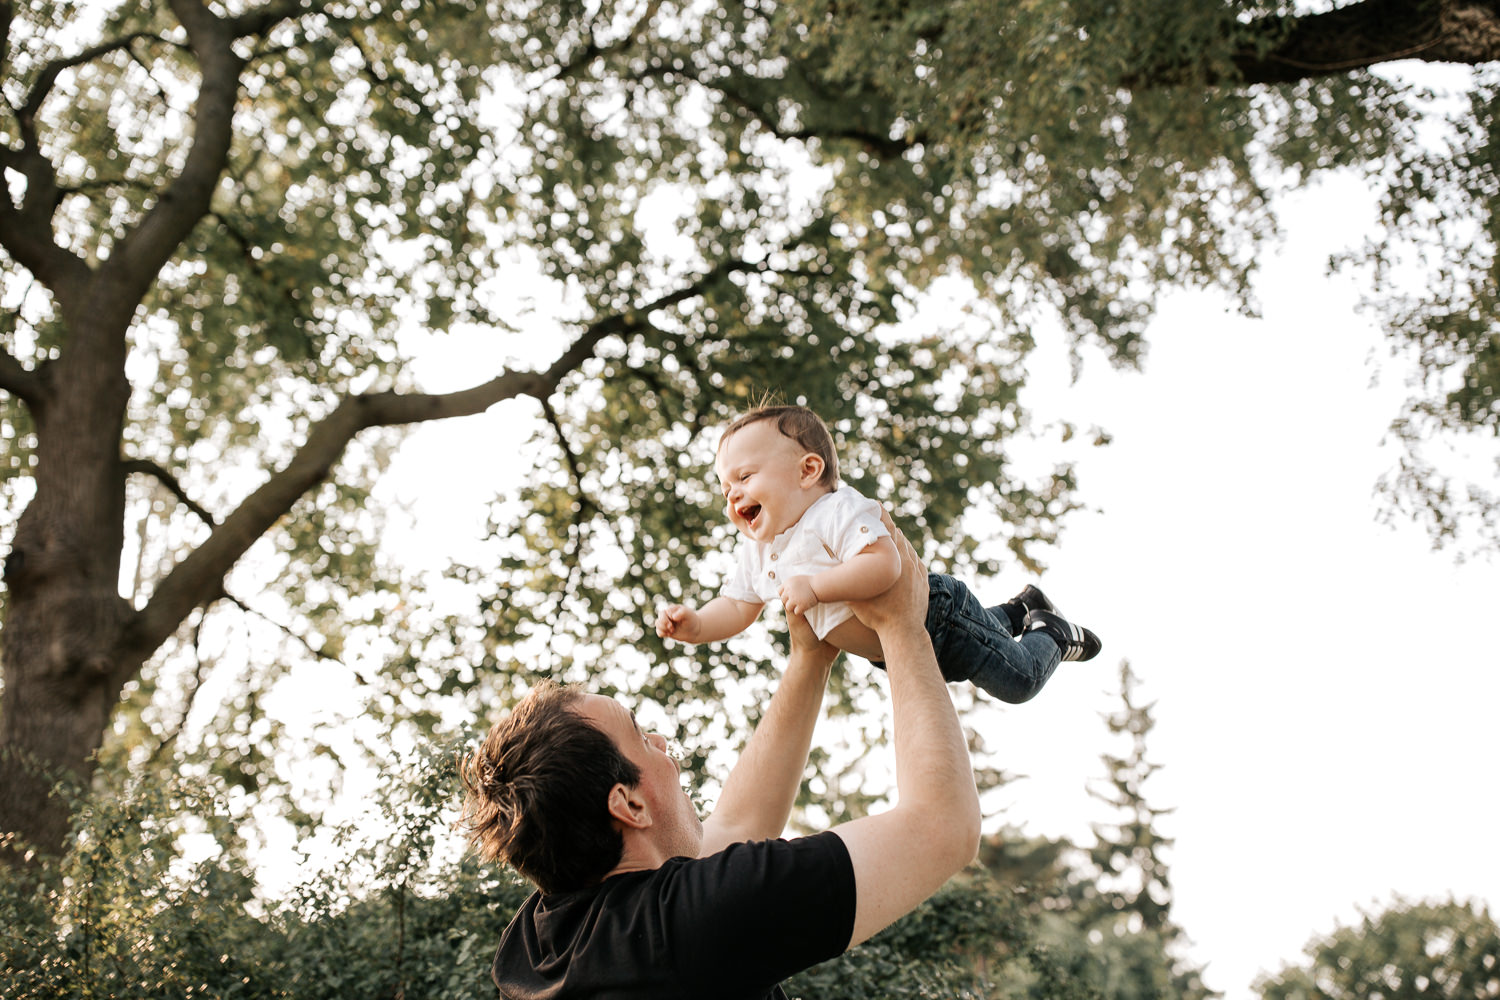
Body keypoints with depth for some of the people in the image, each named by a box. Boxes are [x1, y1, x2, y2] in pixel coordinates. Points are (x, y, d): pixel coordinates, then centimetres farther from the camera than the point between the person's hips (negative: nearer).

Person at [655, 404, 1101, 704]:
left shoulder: (838, 511, -33)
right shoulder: (757, 553, -7)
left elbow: (883, 563, -46)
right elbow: (738, 607, -1)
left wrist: (815, 585, -48)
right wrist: (695, 626, -20)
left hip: (938, 613, -9)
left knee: (1019, 680, 4)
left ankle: (1051, 634, 32)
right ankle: (1021, 609, 55)